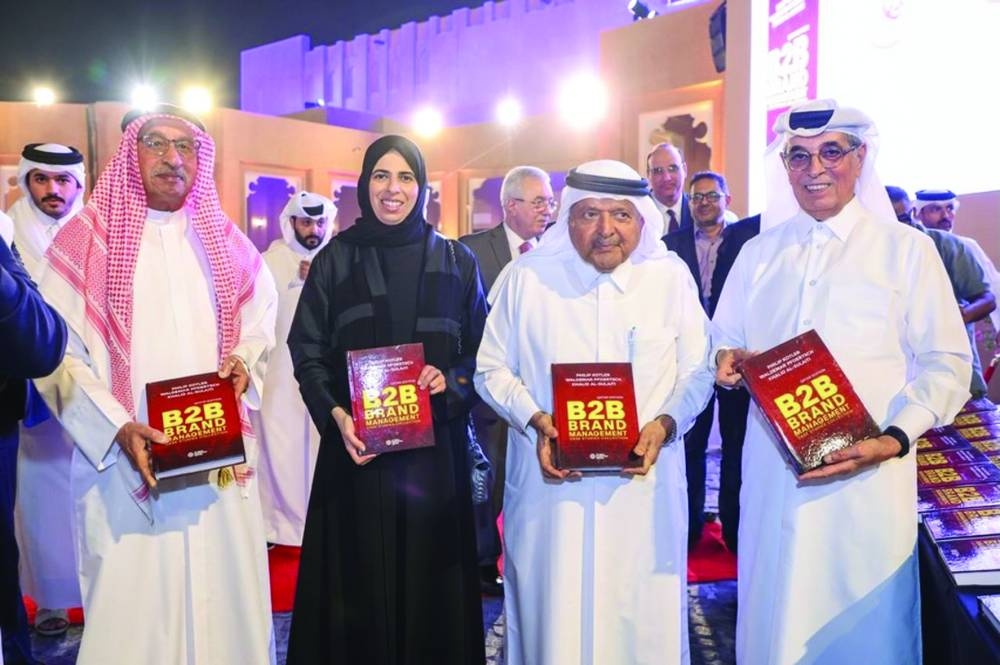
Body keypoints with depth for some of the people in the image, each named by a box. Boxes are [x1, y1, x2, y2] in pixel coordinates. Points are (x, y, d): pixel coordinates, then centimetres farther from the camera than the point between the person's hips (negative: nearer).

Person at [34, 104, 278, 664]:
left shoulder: (225, 241, 12)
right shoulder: (87, 238, 1)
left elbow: (261, 323, 18)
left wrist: (244, 364, -5)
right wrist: (116, 427, -17)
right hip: (127, 459, -3)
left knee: (226, 598, 9)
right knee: (133, 604, 3)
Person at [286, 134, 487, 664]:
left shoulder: (457, 261, 5)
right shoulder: (335, 258, 4)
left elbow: (484, 351, 7)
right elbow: (306, 350, 2)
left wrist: (451, 381, -13)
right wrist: (335, 415, -13)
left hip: (434, 444, 1)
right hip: (358, 441, 0)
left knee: (430, 577, 8)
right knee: (360, 578, 6)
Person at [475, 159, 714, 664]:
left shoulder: (672, 276, 1)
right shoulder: (526, 277, -2)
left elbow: (697, 373, 4)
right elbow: (492, 369, 3)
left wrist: (664, 424, -13)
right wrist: (536, 421, -12)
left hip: (644, 486, 1)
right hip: (550, 482, 0)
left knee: (644, 620, 11)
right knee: (552, 615, 11)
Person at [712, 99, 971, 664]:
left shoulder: (907, 249, 0)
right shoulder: (758, 252, 11)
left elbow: (946, 363, -2)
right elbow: (725, 339, 17)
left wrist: (893, 440, -17)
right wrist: (728, 358, -6)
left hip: (868, 479, -3)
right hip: (771, 475, 3)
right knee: (773, 619, 12)